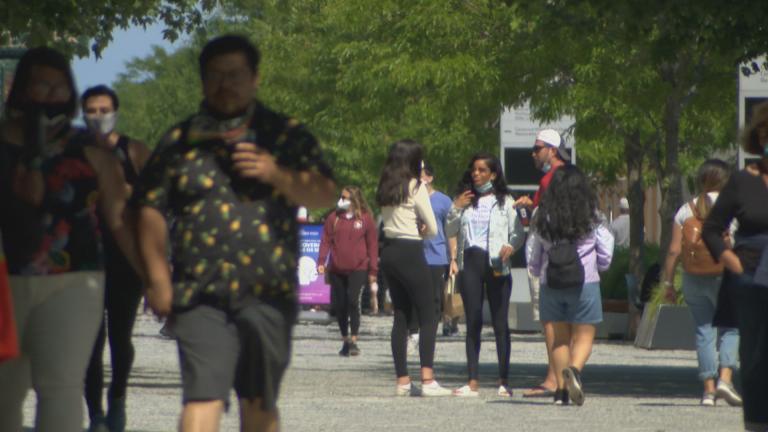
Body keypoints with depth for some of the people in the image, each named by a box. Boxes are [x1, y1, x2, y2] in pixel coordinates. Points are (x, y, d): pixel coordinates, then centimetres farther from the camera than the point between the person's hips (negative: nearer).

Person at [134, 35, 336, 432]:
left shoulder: (286, 136, 11)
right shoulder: (179, 142, 11)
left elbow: (324, 195, 3)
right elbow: (151, 211, 9)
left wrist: (277, 174, -15)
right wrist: (159, 280, 0)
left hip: (267, 295, 1)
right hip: (200, 296, -1)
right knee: (202, 398, -15)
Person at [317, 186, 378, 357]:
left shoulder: (366, 219, 2)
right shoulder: (333, 218, 7)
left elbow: (372, 245, 5)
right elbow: (326, 241, 6)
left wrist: (373, 270, 3)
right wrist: (321, 262, -7)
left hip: (358, 269, -3)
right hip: (337, 270, 3)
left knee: (353, 301, -16)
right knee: (340, 305, 6)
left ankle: (353, 341, -11)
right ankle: (345, 341, 17)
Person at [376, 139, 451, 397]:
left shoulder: (385, 187, 11)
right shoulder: (416, 187, -9)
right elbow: (433, 229, -6)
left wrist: (415, 230, 8)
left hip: (389, 251, 7)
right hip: (410, 253, -7)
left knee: (401, 316, 11)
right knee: (427, 317, -5)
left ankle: (402, 381, 8)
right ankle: (427, 380, -14)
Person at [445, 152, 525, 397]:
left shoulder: (504, 202, 5)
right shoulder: (466, 200, 14)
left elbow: (518, 234, 2)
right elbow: (450, 231, 12)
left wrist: (510, 246, -18)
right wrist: (456, 209, -3)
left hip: (496, 265, -3)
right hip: (470, 262, 3)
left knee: (500, 323, -3)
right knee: (473, 323, 1)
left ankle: (504, 381, 0)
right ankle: (472, 381, 0)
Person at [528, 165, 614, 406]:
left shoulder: (544, 220, 0)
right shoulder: (591, 219, -5)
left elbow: (535, 262, 8)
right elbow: (605, 258, 1)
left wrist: (537, 271, 30)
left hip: (552, 285, 2)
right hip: (584, 284, -2)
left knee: (560, 338, 11)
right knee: (584, 337, 2)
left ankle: (561, 389, 6)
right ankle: (574, 369, -27)